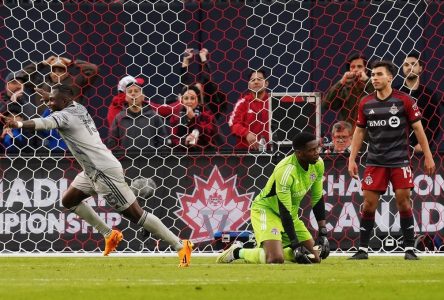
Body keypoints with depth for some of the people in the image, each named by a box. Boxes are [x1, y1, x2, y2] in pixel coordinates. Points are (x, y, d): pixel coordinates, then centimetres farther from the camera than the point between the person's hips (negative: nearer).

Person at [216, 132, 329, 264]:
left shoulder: (318, 164, -8)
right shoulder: (286, 170, -31)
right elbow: (285, 211, -29)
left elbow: (318, 199, 3)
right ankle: (237, 252, -1)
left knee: (314, 258, 2)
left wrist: (323, 234, -2)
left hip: (291, 214, 8)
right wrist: (296, 245, -29)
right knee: (275, 259, -28)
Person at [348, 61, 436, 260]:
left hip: (399, 161, -3)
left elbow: (418, 128, 0)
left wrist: (428, 156, -2)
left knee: (403, 202, -6)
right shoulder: (365, 104, 6)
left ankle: (409, 249, 2)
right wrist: (352, 159, 8)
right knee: (368, 203, -1)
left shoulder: (404, 101, -3)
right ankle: (362, 249, 6)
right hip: (375, 161, 3)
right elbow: (359, 131, 13)